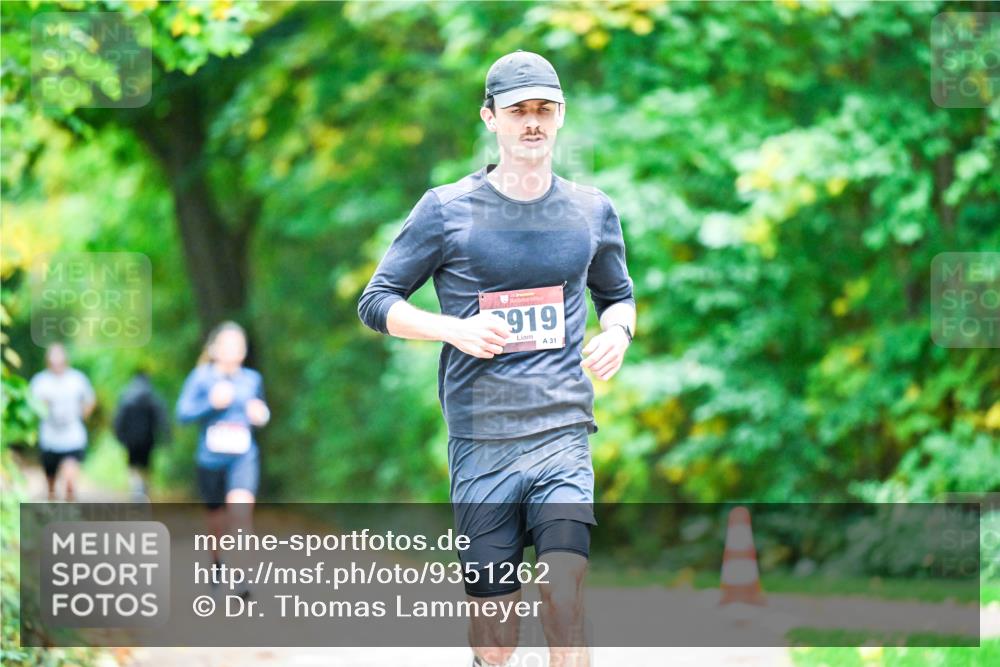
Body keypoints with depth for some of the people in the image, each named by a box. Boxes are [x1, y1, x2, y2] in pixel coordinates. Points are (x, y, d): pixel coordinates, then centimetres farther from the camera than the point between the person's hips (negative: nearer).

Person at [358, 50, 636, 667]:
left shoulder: (592, 212, 10)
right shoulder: (447, 210, 1)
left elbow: (617, 294, 26)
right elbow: (376, 303, 5)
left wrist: (618, 332, 2)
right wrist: (455, 330, -12)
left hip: (563, 434, 1)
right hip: (481, 441, -1)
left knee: (564, 591, -19)